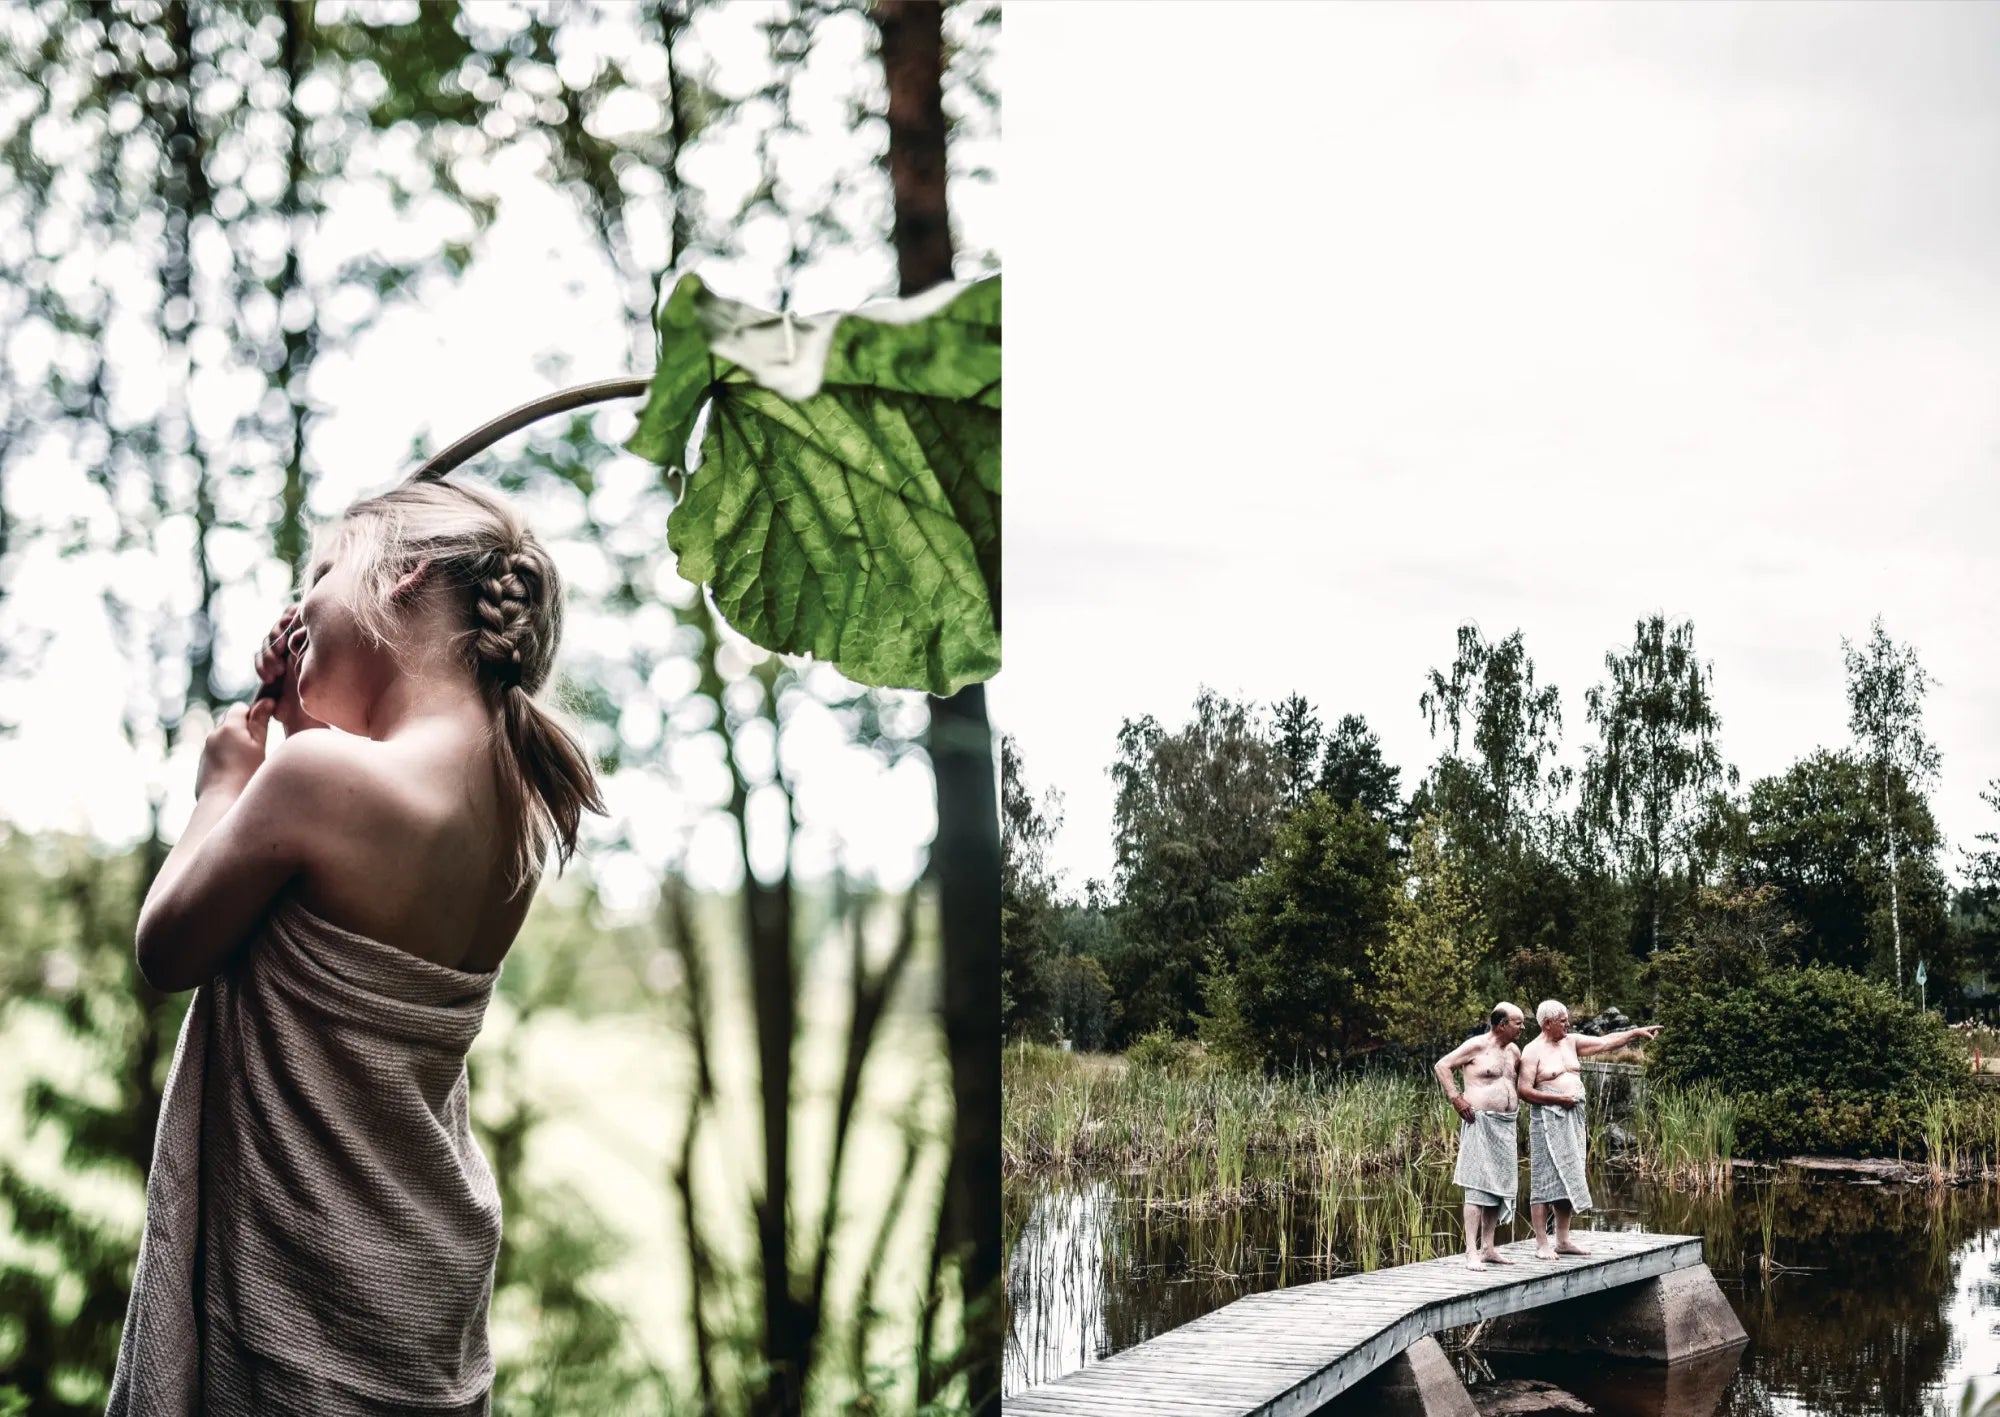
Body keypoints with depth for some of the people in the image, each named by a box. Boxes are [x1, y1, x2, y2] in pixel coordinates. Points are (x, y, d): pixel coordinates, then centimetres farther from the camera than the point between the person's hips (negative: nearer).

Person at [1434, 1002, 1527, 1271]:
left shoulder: (1513, 1051, 14)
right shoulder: (1476, 1046, -8)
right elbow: (1441, 1066, -9)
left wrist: (1515, 1103, 17)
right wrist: (1456, 1099, -14)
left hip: (1506, 1125, 8)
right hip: (1480, 1122, -8)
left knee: (1500, 1186, 9)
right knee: (1478, 1186, -11)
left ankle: (1488, 1248, 17)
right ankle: (1471, 1252, -12)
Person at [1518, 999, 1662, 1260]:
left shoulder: (1571, 1042, 13)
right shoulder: (1533, 1051, -7)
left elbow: (1606, 1042, 11)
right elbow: (1524, 1091, -13)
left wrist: (1636, 1032, 3)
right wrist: (1560, 1098, -15)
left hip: (1573, 1119, 7)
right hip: (1548, 1119, -7)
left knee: (1569, 1180, 9)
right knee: (1546, 1180, -7)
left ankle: (1563, 1240, 15)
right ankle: (1542, 1244, -6)